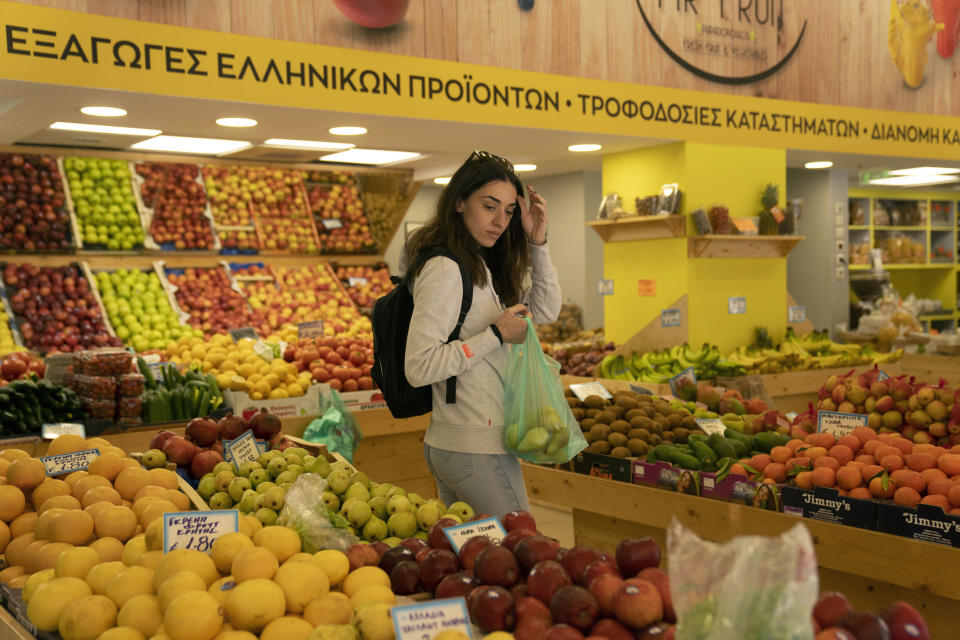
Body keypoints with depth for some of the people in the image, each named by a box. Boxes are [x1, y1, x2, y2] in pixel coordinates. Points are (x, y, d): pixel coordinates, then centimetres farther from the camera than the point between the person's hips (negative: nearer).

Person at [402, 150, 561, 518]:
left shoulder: (478, 266, 13)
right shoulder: (444, 270, -16)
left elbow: (545, 311, 18)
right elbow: (418, 368, -22)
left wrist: (537, 244, 7)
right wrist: (497, 334, -20)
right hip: (476, 450, -9)